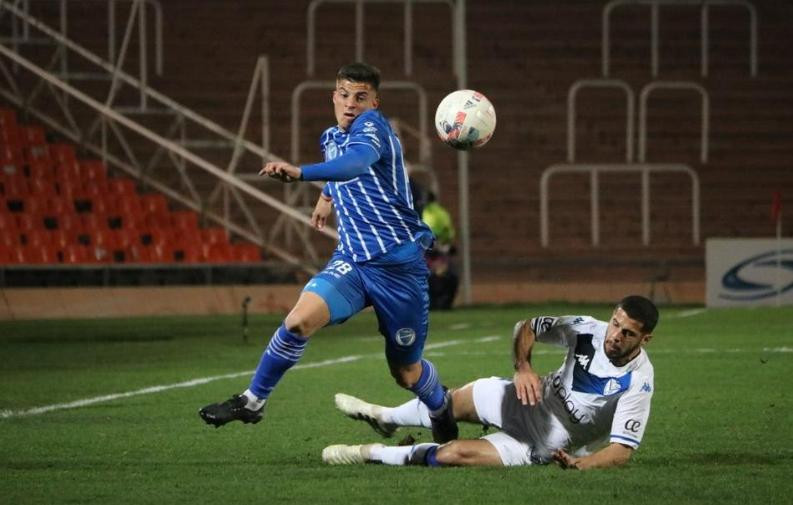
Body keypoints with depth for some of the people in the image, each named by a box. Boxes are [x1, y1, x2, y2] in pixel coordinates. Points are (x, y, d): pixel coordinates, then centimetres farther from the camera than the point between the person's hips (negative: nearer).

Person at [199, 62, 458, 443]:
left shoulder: (372, 126, -14)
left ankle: (440, 408, 41)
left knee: (406, 372, 7)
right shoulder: (330, 138, 9)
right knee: (300, 318, -24)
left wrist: (300, 173, -51)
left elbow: (355, 163, -38)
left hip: (399, 264, -5)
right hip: (352, 258, 5)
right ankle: (252, 401, -11)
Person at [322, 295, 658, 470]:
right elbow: (527, 328, -3)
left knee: (452, 455, -15)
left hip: (542, 447, -5)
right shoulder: (587, 330, -16)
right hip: (528, 401, 5)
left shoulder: (638, 382, -28)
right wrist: (522, 368, -22)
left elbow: (622, 449, -27)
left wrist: (580, 465, -44)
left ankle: (373, 454, 8)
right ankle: (385, 418, 43)